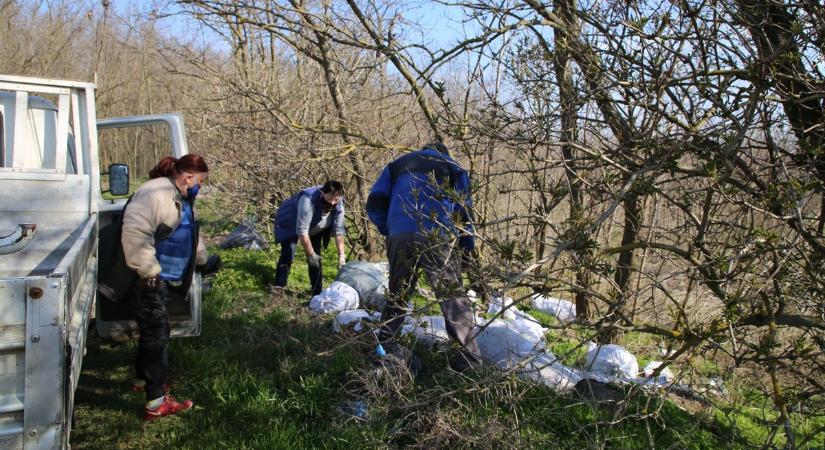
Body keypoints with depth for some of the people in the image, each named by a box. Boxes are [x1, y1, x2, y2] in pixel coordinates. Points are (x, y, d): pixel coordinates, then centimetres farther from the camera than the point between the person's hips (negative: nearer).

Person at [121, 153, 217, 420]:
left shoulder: (181, 199, 16)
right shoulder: (156, 194, -20)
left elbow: (190, 236, 33)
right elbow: (134, 233, -31)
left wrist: (203, 260, 37)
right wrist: (149, 271, -28)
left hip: (163, 281, 10)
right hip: (148, 281, -10)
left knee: (152, 331, 23)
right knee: (157, 334, -8)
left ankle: (144, 379, 41)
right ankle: (157, 402, -4)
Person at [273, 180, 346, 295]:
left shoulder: (338, 204, -22)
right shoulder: (309, 200, -41)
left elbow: (339, 231, -17)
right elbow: (302, 232, -39)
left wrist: (342, 255, -22)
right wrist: (311, 255, -33)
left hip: (314, 229, 6)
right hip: (290, 224, -6)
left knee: (316, 256, 2)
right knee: (288, 253, -21)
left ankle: (317, 292, 9)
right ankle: (278, 288, -21)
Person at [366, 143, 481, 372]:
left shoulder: (396, 165, 28)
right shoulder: (453, 168, 23)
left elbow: (375, 203, 14)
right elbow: (463, 209, 13)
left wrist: (388, 230, 23)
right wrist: (468, 245, 21)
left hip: (400, 237, 2)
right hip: (439, 238, -2)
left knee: (397, 293, 15)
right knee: (453, 295, 1)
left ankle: (386, 345, 12)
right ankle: (468, 355, -4)